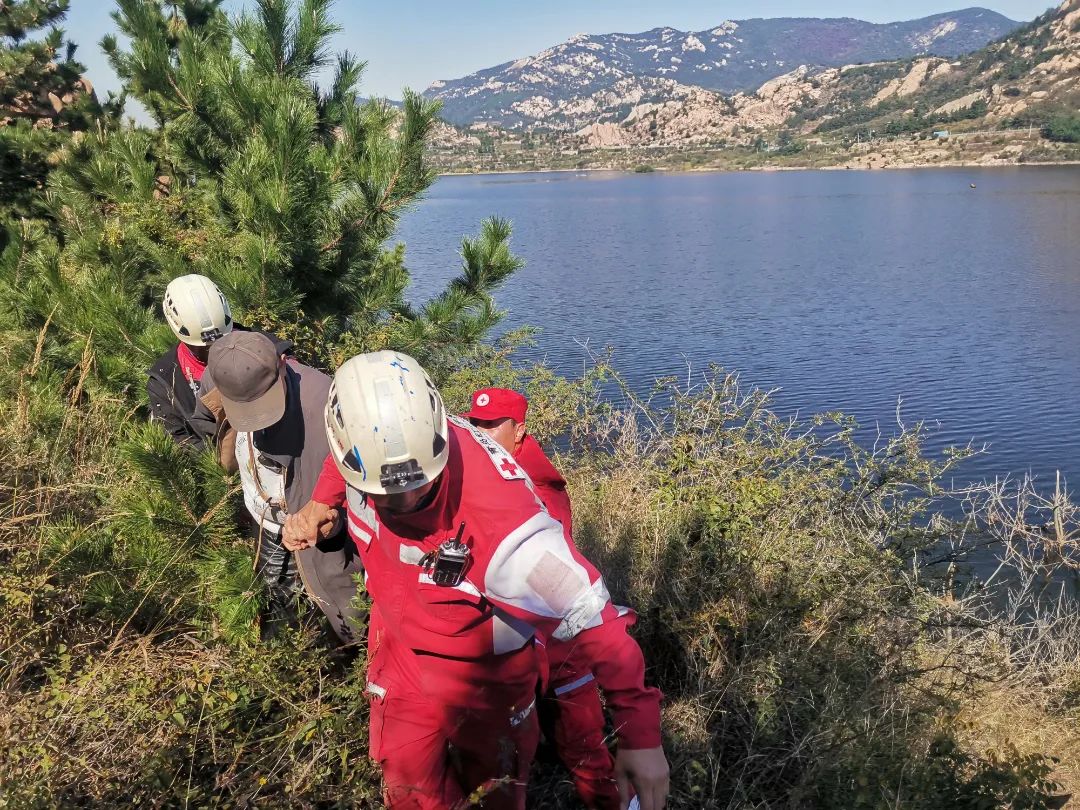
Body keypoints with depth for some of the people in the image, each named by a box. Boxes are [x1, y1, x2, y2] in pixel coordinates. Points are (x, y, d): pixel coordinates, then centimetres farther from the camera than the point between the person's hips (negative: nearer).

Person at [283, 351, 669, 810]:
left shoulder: (499, 517, -42)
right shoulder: (369, 444, -24)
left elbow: (593, 616, -35)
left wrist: (641, 733, -33)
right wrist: (318, 505, -8)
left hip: (487, 666, -3)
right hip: (400, 647, 4)